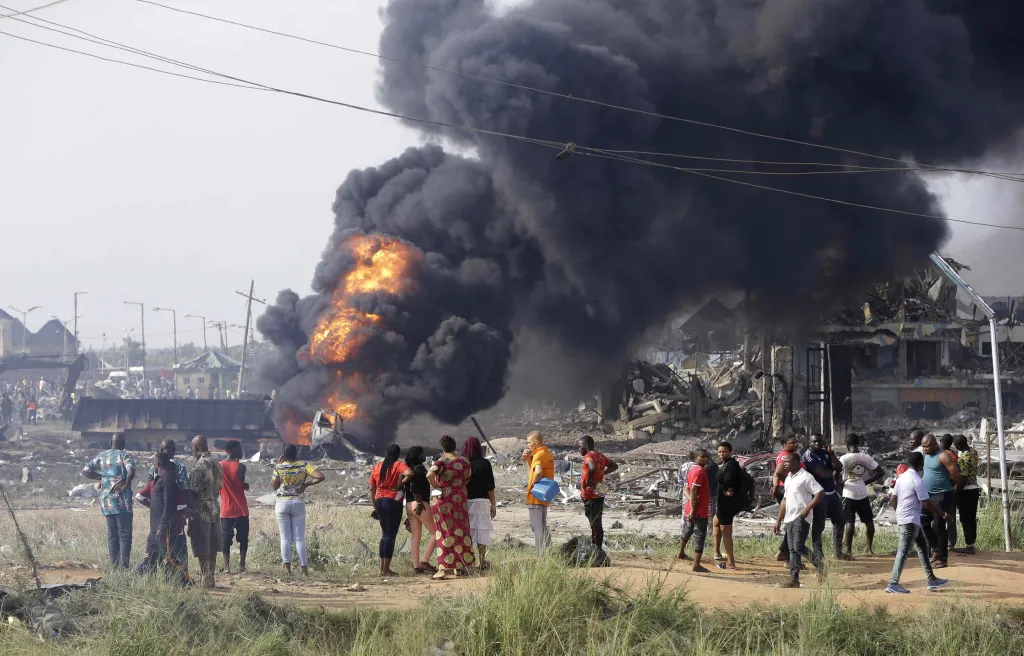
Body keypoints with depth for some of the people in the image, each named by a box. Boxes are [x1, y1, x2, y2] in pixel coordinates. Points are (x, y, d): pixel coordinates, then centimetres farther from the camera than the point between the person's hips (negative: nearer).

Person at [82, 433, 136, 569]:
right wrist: (127, 483, -7)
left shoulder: (101, 456, 11)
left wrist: (100, 477, 12)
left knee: (112, 534, 11)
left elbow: (85, 471, 9)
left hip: (106, 500, 5)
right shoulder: (125, 455, -5)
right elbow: (131, 471, -23)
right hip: (121, 500, -5)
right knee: (124, 533, -3)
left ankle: (114, 564, 10)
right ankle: (124, 565, -10)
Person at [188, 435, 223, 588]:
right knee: (212, 547, 13)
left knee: (202, 549, -4)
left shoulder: (199, 466, -16)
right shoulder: (216, 464, 9)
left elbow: (193, 492, -16)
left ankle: (205, 580, -4)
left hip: (201, 511, -8)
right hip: (215, 509, 8)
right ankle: (210, 579, 18)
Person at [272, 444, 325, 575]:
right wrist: (306, 484, 1)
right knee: (299, 538, 5)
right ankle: (304, 567, 0)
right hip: (298, 503, 1)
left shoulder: (279, 467, -4)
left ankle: (287, 565, -8)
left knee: (285, 537, 4)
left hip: (282, 504, -1)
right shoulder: (303, 465, -2)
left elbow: (273, 486, 6)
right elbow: (320, 477, -11)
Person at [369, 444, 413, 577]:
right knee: (391, 535, -2)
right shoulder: (399, 465, -5)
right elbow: (409, 473, -26)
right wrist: (400, 484, -12)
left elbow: (372, 488, 11)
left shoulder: (377, 467, 11)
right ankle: (386, 569, -4)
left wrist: (375, 506, 17)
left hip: (379, 501, 5)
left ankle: (382, 567, 16)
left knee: (385, 534, 17)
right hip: (393, 501, -5)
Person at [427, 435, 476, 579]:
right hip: (460, 499, 4)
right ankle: (459, 567, 21)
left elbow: (429, 475, -28)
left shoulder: (442, 462, -12)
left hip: (444, 498, -3)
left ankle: (443, 569, -8)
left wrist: (435, 486, -13)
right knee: (460, 532, 14)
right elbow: (468, 478, 16)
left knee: (445, 533, -1)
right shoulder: (464, 462, 3)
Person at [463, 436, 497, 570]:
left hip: (464, 501, 1)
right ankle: (482, 561, 5)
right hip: (482, 501, -1)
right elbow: (490, 486, -2)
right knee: (482, 531, 4)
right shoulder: (484, 463, -3)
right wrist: (493, 504, 7)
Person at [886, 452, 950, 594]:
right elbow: (927, 503, -16)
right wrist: (942, 513, -4)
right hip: (911, 520, -10)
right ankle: (893, 584, -13)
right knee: (903, 551, -10)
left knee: (923, 545, 18)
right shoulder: (917, 481, -16)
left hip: (902, 517, 10)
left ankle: (931, 579, 23)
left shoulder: (901, 477, 9)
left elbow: (892, 499, 12)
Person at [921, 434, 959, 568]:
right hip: (928, 495, 8)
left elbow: (956, 476, -18)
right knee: (924, 523, 8)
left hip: (941, 496, -8)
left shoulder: (943, 456, -16)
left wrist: (946, 486, -2)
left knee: (939, 527, -4)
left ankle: (941, 558, 4)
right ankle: (937, 549, 22)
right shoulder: (927, 455, 10)